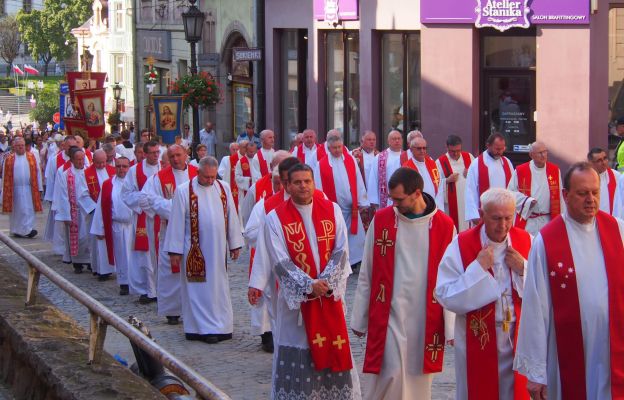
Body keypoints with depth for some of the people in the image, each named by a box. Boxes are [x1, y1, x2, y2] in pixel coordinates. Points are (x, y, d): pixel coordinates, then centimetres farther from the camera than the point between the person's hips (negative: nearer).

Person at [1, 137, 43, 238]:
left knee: (28, 210, -1)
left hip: (29, 189, 1)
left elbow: (37, 172, 5)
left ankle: (28, 229, 3)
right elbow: (5, 176, 4)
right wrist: (6, 191, 1)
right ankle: (17, 230, 8)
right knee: (17, 210, 3)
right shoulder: (9, 159, 2)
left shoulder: (31, 157, 5)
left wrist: (39, 188, 1)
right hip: (15, 189, -1)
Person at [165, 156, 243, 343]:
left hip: (218, 249, 4)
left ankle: (220, 326, 17)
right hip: (194, 250, -4)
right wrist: (175, 250, -7)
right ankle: (202, 328, 5)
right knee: (199, 290, 1)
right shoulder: (183, 191, -6)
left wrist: (235, 244, 8)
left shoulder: (224, 188, 5)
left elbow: (231, 217, 9)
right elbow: (177, 221, -5)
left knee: (219, 289, 10)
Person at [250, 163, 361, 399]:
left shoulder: (332, 210, 3)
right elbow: (280, 261, -10)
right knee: (297, 354, 0)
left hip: (330, 294, 2)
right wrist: (309, 285, -19)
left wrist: (326, 281, -15)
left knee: (334, 351, 6)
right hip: (296, 297, -2)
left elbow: (341, 250, -2)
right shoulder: (276, 218, -4)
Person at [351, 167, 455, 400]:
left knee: (419, 380, 9)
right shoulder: (381, 220, -3)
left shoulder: (444, 226, -4)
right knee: (391, 374, -8)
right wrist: (359, 319, 6)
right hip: (388, 316, -1)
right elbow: (366, 274, 4)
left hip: (427, 319, 1)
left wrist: (451, 326, -1)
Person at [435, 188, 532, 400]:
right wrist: (477, 268, -21)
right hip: (478, 341, -2)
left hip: (518, 340, 2)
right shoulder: (461, 246, -10)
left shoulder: (526, 242, -2)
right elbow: (445, 297, -15)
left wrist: (523, 269, -15)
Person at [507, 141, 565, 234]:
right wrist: (526, 200, -14)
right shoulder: (520, 171, -3)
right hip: (527, 221, -2)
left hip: (548, 221, 2)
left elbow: (559, 196, 9)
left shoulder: (555, 170, 5)